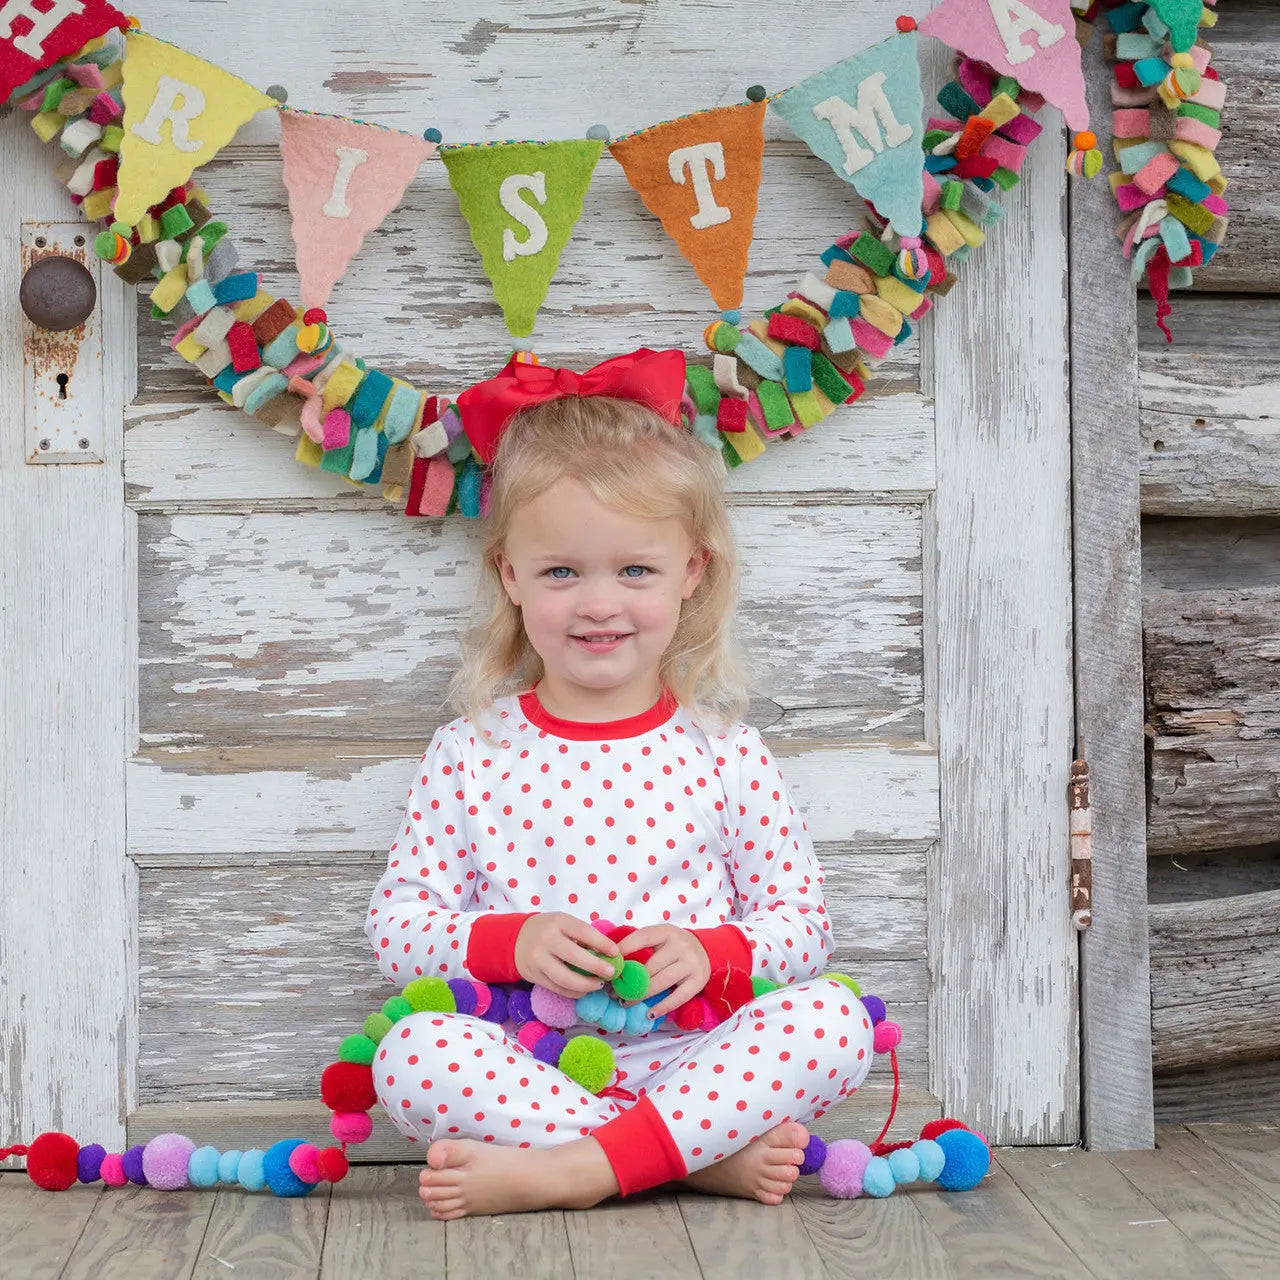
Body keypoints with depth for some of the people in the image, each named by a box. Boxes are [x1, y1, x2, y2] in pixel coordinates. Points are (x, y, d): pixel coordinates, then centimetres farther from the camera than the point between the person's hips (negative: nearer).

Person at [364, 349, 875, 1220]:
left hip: (687, 1052, 1)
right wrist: (508, 941, -15)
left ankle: (563, 1171, -29)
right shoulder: (469, 755, 4)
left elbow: (805, 925, 8)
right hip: (527, 1066, 0)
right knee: (411, 1053, -29)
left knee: (834, 1018, -24)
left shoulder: (723, 755, 4)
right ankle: (709, 1154, -25)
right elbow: (396, 927, 3)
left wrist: (712, 952, -13)